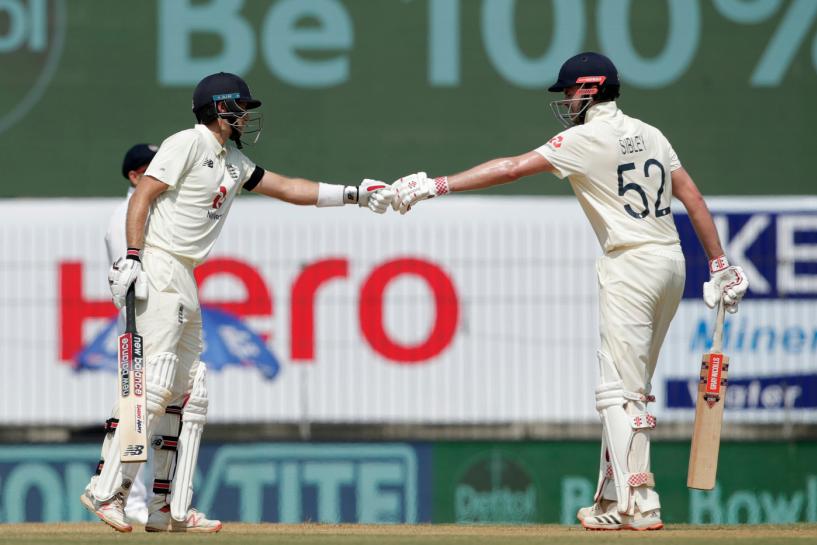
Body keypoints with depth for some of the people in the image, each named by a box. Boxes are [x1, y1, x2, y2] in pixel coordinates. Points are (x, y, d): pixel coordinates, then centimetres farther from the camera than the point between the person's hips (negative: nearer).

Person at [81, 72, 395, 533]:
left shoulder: (233, 161, 20)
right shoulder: (189, 144, -7)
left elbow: (287, 188, 24)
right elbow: (142, 196, -13)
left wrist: (354, 194, 19)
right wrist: (132, 258, -23)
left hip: (185, 281, 10)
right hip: (157, 270, -10)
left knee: (192, 397, 6)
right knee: (156, 383, -18)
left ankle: (174, 508, 7)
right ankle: (107, 491, -19)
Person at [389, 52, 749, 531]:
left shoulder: (590, 138, -9)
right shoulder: (651, 135, 14)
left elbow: (513, 168, -15)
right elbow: (693, 198, 13)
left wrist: (436, 185, -16)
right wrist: (721, 266, 15)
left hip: (631, 266, -8)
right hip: (672, 262, 8)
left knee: (621, 389, -8)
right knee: (627, 387, 14)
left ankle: (639, 506, -16)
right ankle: (614, 500, 16)